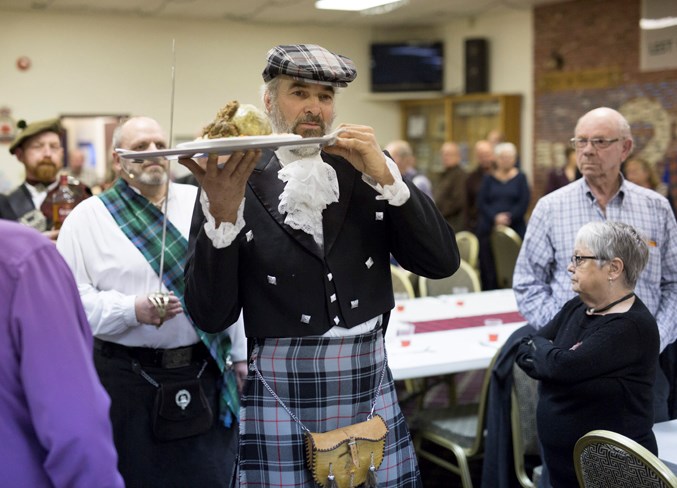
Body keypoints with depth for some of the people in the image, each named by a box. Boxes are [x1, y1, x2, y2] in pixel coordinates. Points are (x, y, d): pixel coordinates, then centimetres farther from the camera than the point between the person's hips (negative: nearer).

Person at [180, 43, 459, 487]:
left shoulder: (366, 174, 4)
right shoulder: (236, 187, -4)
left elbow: (442, 262, -2)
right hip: (281, 405, -3)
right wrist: (221, 213, -20)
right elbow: (211, 316, -8)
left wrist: (384, 176, -11)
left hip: (373, 397, 3)